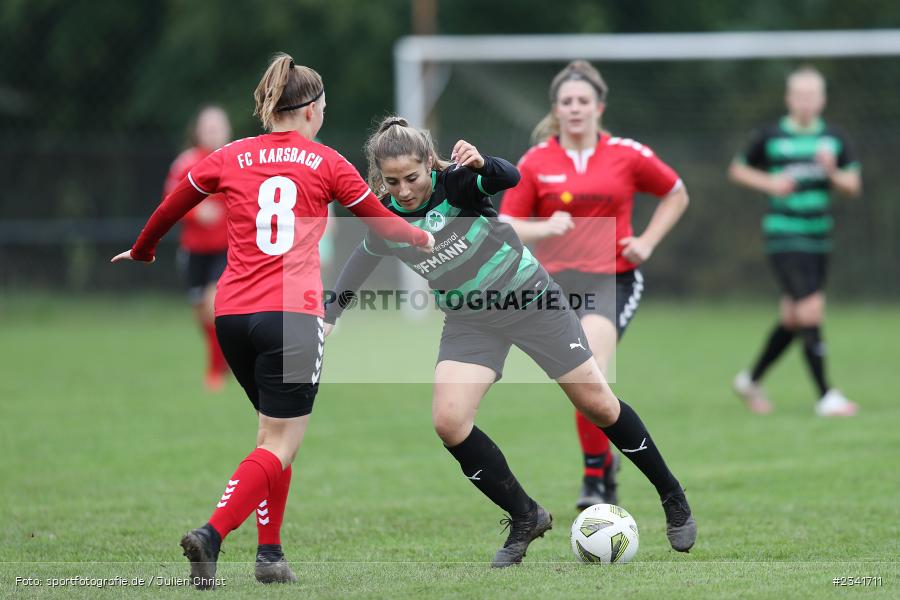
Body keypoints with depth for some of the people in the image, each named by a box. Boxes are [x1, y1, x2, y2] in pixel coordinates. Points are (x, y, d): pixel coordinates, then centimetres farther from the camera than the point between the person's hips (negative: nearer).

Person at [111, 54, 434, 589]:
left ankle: (270, 552, 17)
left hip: (231, 313, 4)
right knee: (281, 445, -4)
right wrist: (423, 238, 36)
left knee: (275, 430, 21)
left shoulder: (229, 158, 10)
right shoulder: (325, 163, 4)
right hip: (291, 315, -4)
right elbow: (381, 223, 16)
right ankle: (212, 535, -24)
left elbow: (169, 209, 22)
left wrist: (141, 253, 41)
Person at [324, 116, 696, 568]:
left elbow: (509, 178, -41)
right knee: (448, 422, -16)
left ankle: (672, 497, 21)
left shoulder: (457, 184, -21)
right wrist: (330, 316, 12)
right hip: (470, 322, 3)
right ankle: (525, 518, 1)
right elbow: (360, 264, 11)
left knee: (598, 406, 1)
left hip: (531, 299, -3)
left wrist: (483, 165, -61)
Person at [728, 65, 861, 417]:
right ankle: (825, 397, -12)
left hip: (819, 239, 5)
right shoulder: (769, 137, -3)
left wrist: (833, 173, -15)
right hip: (784, 238, -5)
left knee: (792, 319, 12)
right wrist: (769, 183, -8)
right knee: (811, 310, -15)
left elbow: (854, 187, 6)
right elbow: (737, 170, 9)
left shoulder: (833, 140, 6)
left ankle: (751, 380, 32)